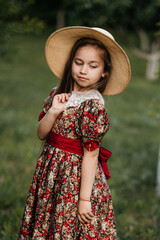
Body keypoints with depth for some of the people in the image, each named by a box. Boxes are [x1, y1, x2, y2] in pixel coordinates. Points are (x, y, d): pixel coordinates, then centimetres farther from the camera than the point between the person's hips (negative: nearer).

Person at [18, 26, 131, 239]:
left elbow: (90, 154, -19)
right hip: (50, 172, 7)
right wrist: (53, 111, -16)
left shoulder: (93, 104, -19)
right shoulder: (58, 93, 2)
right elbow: (41, 134, 4)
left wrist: (85, 198, -19)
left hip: (76, 175, -7)